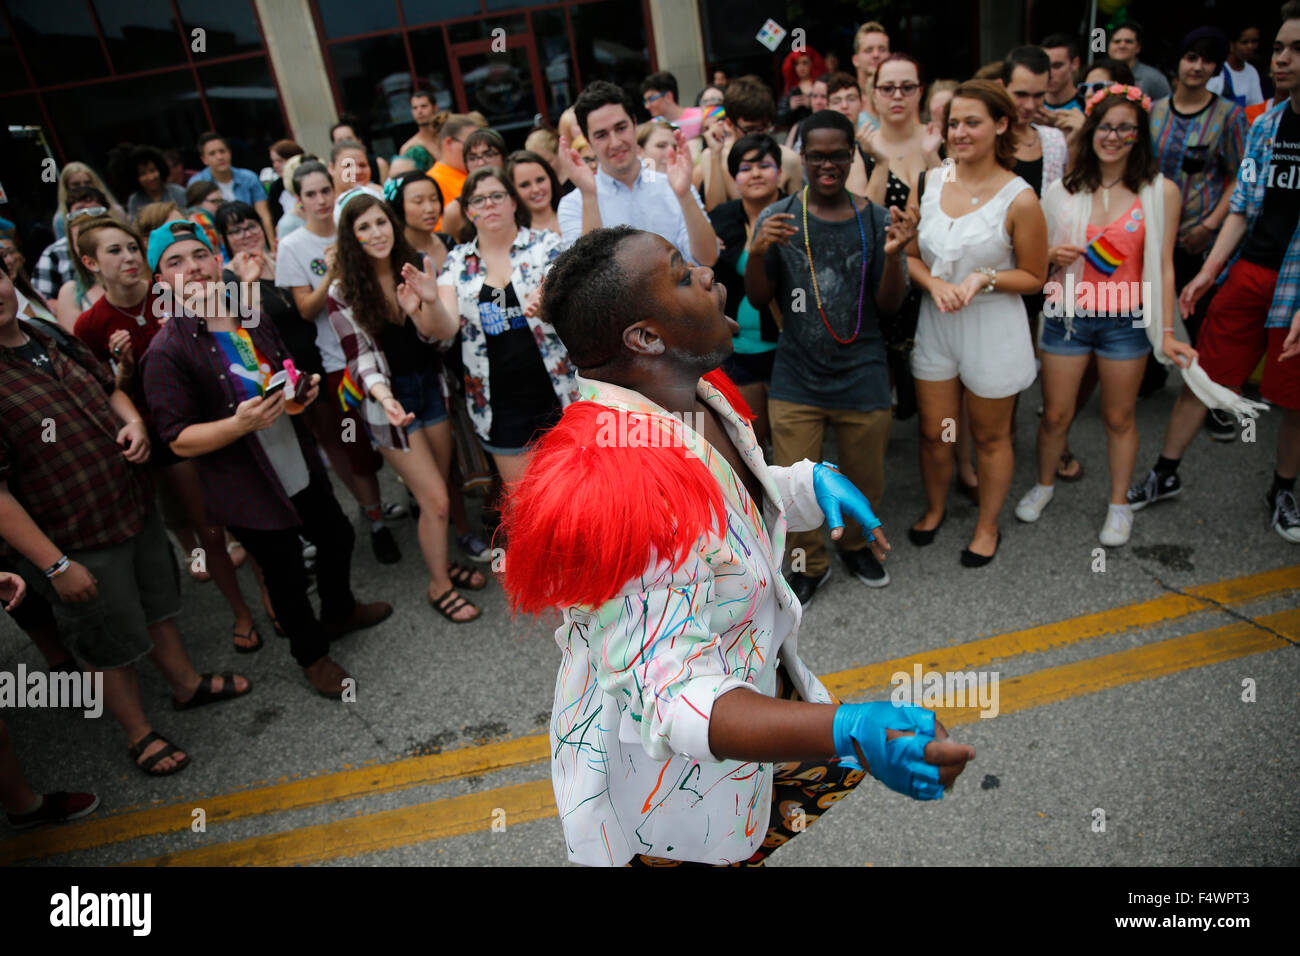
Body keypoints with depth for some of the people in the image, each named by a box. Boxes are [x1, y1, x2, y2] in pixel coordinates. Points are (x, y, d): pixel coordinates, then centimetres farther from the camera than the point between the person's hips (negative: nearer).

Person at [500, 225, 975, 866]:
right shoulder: (622, 494, -37)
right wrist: (849, 731, -48)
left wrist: (814, 482, -6)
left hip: (753, 683, 8)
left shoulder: (697, 401, -8)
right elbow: (670, 700, -37)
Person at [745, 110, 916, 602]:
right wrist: (757, 253, -21)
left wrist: (893, 254, -20)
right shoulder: (777, 218, -3)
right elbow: (758, 300, -2)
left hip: (862, 378, 1)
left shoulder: (877, 220, -2)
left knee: (866, 484, 16)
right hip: (796, 380, -1)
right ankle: (811, 561, 32)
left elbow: (889, 305, -2)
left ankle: (854, 543, 47)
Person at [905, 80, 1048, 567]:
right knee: (933, 431, 14)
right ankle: (935, 508, 41)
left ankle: (987, 526, 34)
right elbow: (910, 255, 6)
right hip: (935, 325, 4)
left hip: (993, 329, -3)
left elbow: (1034, 276, -5)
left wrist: (985, 278, -23)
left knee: (990, 436, 13)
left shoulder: (1019, 198, -13)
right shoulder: (930, 181, 0)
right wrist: (934, 283, -14)